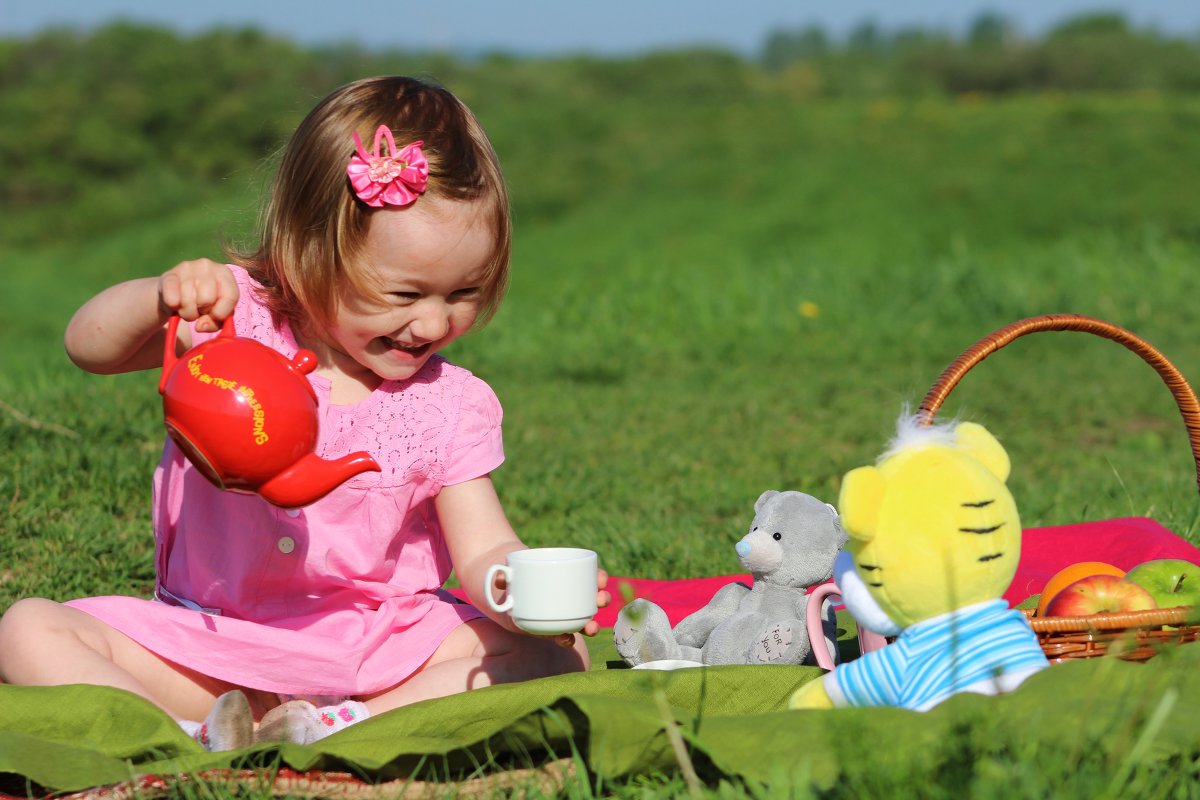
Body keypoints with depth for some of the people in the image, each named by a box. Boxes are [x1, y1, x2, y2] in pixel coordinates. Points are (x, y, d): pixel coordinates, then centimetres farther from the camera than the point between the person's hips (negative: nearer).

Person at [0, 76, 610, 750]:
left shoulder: (452, 408, -4)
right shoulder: (237, 320, -6)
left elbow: (483, 552, -9)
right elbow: (89, 347, -11)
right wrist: (161, 297, -32)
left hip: (376, 647, 0)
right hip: (210, 638, 0)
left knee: (556, 657, -22)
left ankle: (343, 729, -33)